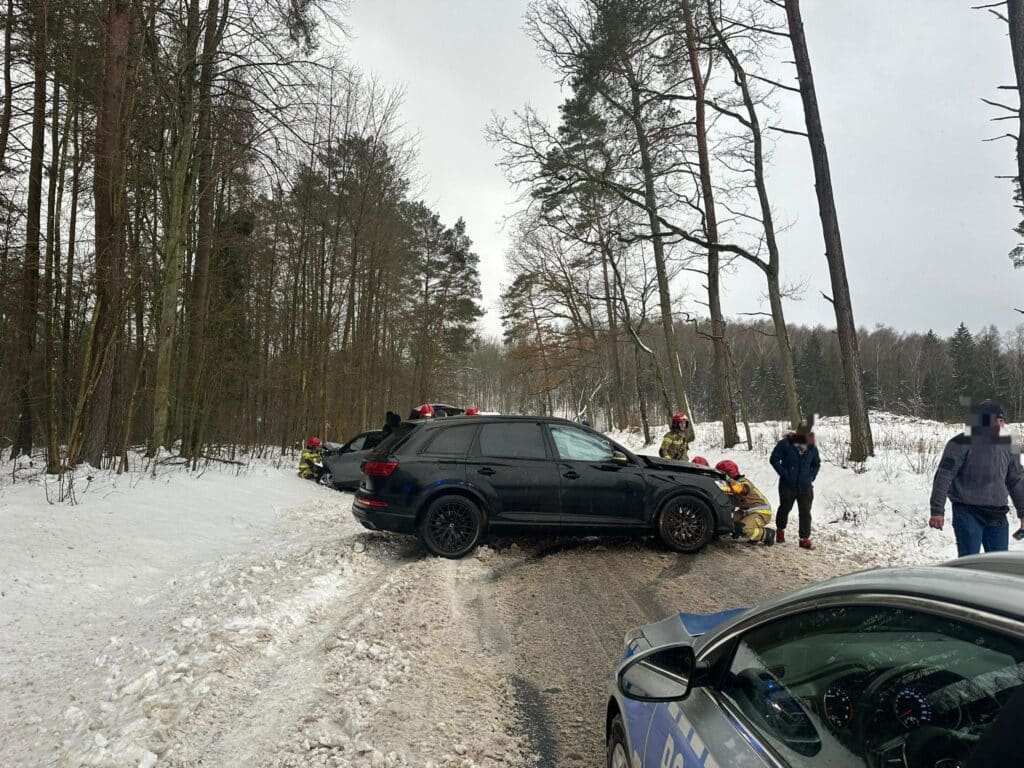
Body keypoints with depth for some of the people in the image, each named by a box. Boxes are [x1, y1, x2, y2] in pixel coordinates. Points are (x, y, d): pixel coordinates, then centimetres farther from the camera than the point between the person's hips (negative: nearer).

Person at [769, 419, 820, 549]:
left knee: (805, 513, 2)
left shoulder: (812, 447, 3)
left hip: (805, 487, 3)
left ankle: (805, 539, 8)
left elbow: (816, 464, 20)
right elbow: (774, 459, -8)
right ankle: (780, 530, 34)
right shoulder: (785, 443, -10)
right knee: (785, 509, 12)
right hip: (788, 485, -3)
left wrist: (811, 477, 7)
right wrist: (784, 474, -12)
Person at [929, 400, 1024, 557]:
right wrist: (937, 511, -16)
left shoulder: (1008, 447, 9)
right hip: (968, 513, -6)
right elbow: (943, 477, -13)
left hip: (997, 516, 6)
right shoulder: (962, 443, -12)